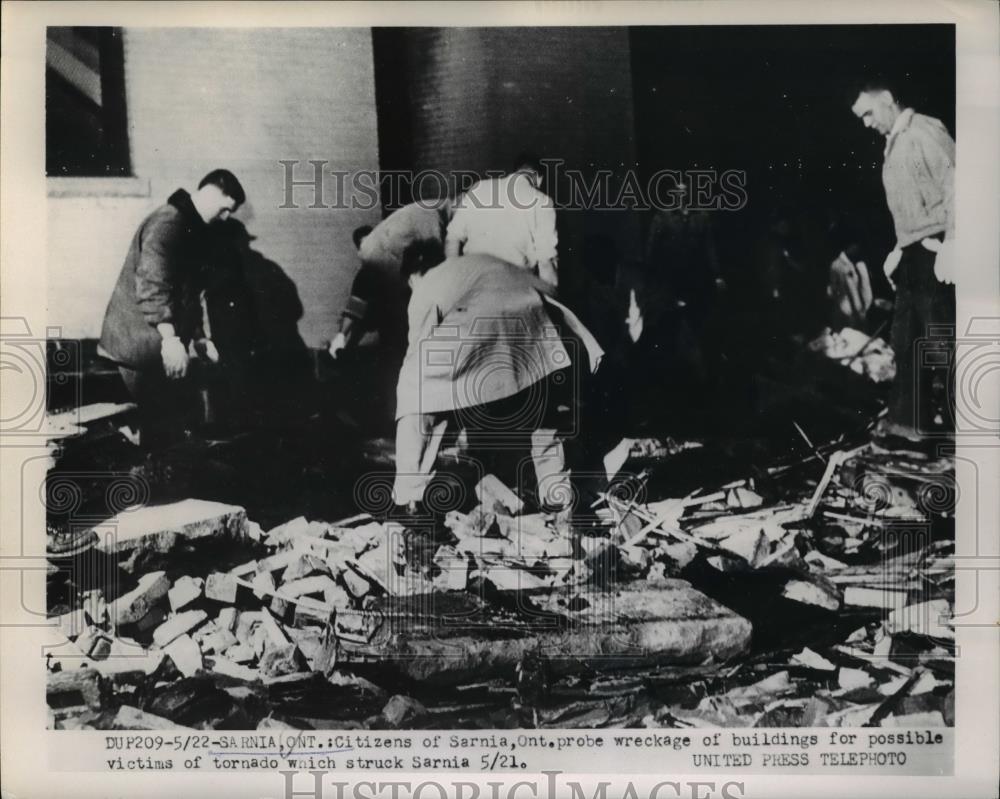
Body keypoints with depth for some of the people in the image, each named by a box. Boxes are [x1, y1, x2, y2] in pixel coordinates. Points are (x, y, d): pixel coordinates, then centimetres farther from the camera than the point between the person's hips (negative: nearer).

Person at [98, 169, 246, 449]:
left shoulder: (193, 229, 16)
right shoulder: (167, 223, -15)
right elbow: (151, 285, -25)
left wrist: (197, 336, 17)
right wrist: (170, 338, -30)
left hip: (162, 343, 10)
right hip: (142, 343, -10)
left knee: (181, 412, 10)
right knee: (163, 424, -7)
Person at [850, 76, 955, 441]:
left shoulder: (925, 131, -9)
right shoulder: (893, 145, 16)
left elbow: (953, 186, -16)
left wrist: (950, 243, -20)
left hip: (935, 252, -9)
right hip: (913, 254, 9)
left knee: (939, 341, -6)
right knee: (906, 340, 12)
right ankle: (909, 418, 21)